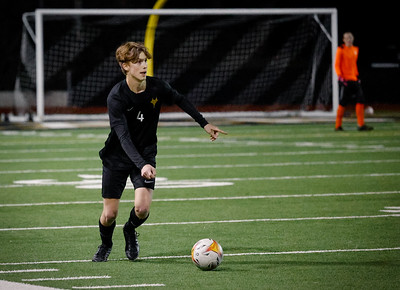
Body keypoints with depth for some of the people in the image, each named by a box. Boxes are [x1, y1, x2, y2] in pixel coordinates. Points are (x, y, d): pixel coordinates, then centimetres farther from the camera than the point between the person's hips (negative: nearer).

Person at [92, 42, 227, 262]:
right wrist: (142, 165, -41)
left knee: (142, 208, -17)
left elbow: (180, 101, 12)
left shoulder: (157, 87, -11)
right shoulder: (116, 97, -23)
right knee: (109, 213, -2)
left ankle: (130, 230, 19)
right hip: (117, 156, -2)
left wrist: (204, 123, 13)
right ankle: (105, 244, 32)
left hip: (145, 154, 2)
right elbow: (123, 137, -30)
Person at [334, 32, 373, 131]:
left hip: (354, 79, 6)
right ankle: (338, 126, 6)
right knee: (342, 103, -3)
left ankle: (361, 125, -1)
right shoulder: (341, 50, -4)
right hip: (345, 80, -6)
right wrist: (340, 76, -17)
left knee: (360, 101, -2)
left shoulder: (355, 49, 15)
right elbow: (337, 65, -6)